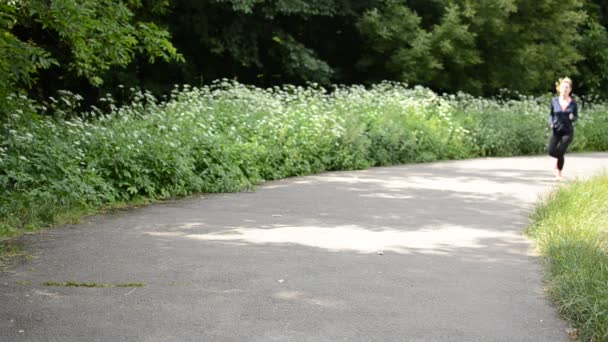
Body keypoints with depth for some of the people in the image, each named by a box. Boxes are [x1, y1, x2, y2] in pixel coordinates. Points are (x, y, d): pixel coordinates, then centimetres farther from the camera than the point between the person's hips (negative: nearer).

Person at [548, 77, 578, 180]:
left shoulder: (573, 103, -4)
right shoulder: (554, 100, -1)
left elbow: (576, 117, 6)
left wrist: (573, 117, -18)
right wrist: (551, 122, -6)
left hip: (567, 131, -2)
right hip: (556, 130, 2)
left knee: (560, 153, -10)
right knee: (551, 151, -14)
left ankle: (559, 173, 14)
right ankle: (560, 158, 23)